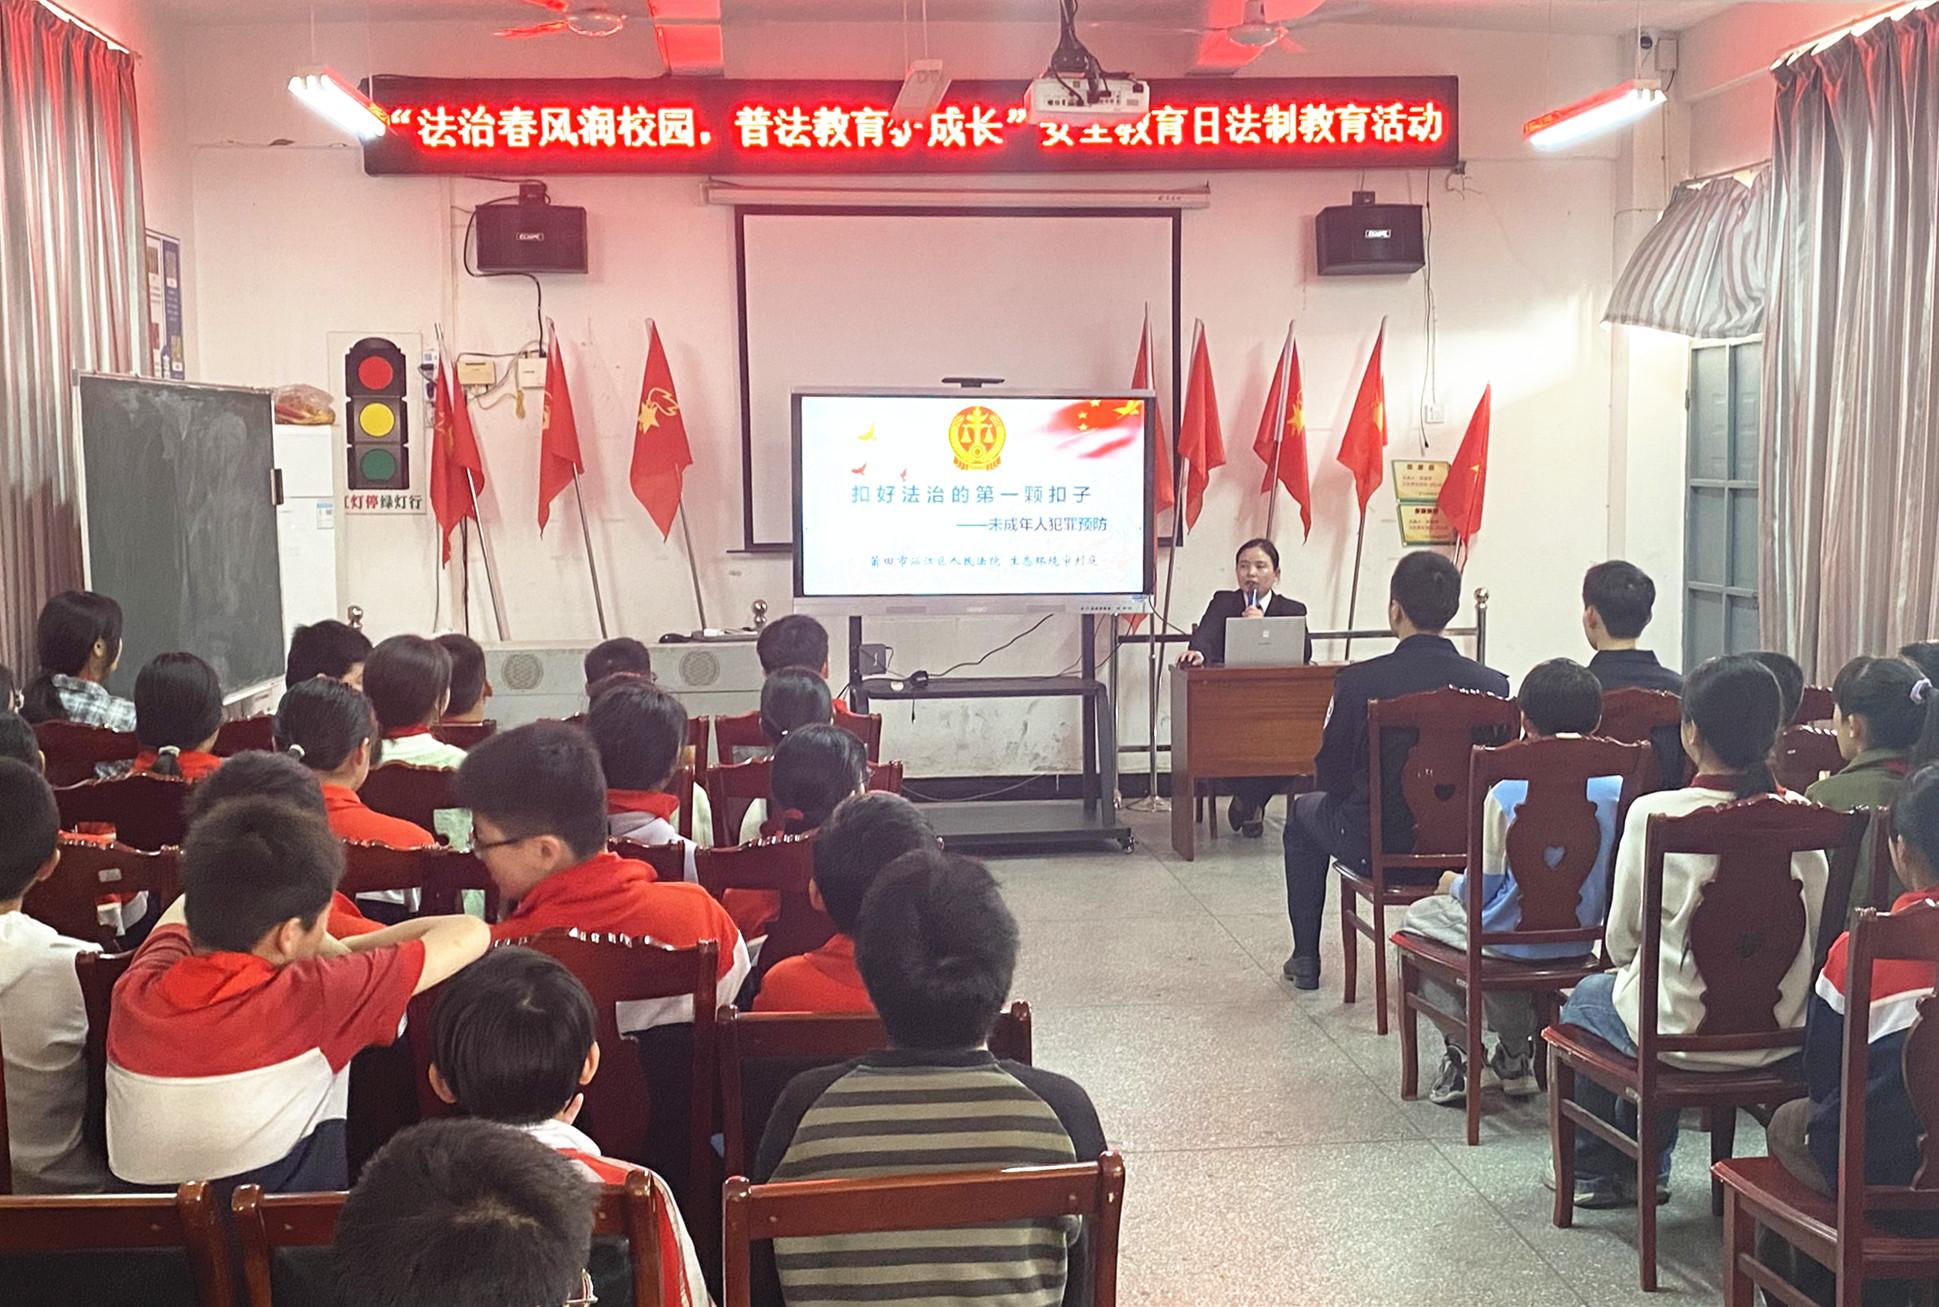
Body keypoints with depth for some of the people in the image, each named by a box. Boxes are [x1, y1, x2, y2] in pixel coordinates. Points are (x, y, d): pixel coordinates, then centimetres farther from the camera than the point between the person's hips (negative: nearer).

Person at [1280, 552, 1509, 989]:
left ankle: (1305, 960, 36)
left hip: (1378, 847, -2)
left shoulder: (1358, 681, -17)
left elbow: (1330, 777, -6)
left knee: (1305, 810, 30)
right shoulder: (1493, 684, -12)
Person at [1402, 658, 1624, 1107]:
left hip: (1510, 940, -4)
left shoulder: (1508, 793, -19)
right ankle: (1517, 1051, 34)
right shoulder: (1616, 789, -9)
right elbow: (1615, 879, 2)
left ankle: (1463, 1051, 18)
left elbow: (1480, 892, -13)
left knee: (1421, 915, 24)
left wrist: (1453, 884, 11)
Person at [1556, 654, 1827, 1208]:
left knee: (1588, 997, 28)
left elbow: (1621, 940, -9)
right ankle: (1647, 1167, 43)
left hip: (1680, 1036, -4)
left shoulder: (1654, 814, -19)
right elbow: (1818, 935, 0)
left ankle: (1591, 1171, 40)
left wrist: (1616, 952, 15)